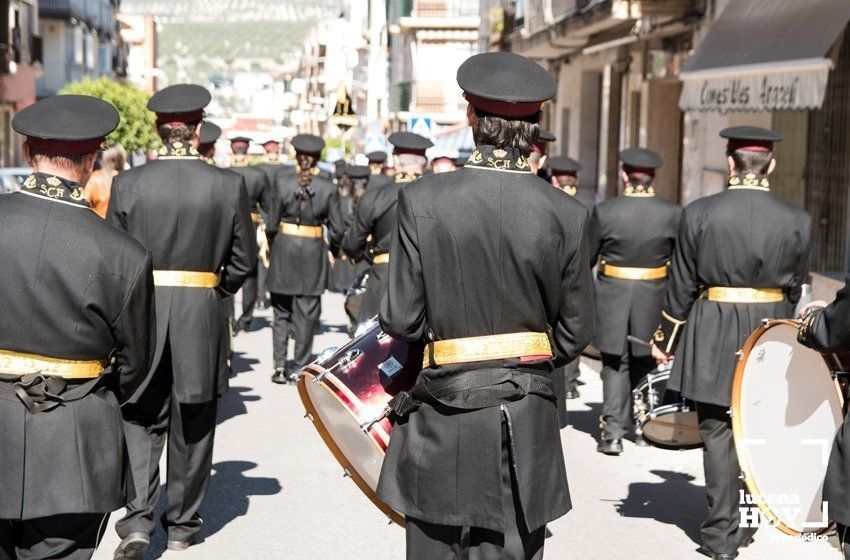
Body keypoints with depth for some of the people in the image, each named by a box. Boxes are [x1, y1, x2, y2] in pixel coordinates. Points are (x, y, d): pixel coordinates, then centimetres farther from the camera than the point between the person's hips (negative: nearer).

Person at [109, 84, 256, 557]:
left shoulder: (128, 184, -5)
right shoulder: (228, 186, -6)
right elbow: (244, 260, -1)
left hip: (141, 312, 0)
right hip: (202, 317, 0)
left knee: (141, 422, 10)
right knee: (192, 426, 13)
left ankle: (138, 521, -4)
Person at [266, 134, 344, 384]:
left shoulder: (282, 181, -8)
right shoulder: (328, 187, -6)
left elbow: (272, 223, -6)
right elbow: (337, 228, -4)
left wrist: (272, 243, 14)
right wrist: (333, 246, 16)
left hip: (284, 249, 0)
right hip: (314, 254, 0)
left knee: (281, 313, 13)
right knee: (307, 313, 9)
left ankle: (280, 367, 7)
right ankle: (299, 367, 12)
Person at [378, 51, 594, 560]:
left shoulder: (423, 200, -11)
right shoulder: (567, 214, -7)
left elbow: (403, 321, -9)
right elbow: (575, 333, 0)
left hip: (441, 421, -1)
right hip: (527, 422, 1)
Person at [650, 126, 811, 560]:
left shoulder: (698, 214, -9)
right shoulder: (797, 221, -3)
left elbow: (682, 285, -4)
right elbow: (794, 290, 5)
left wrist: (665, 340, 8)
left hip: (712, 337, -2)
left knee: (718, 433, 6)